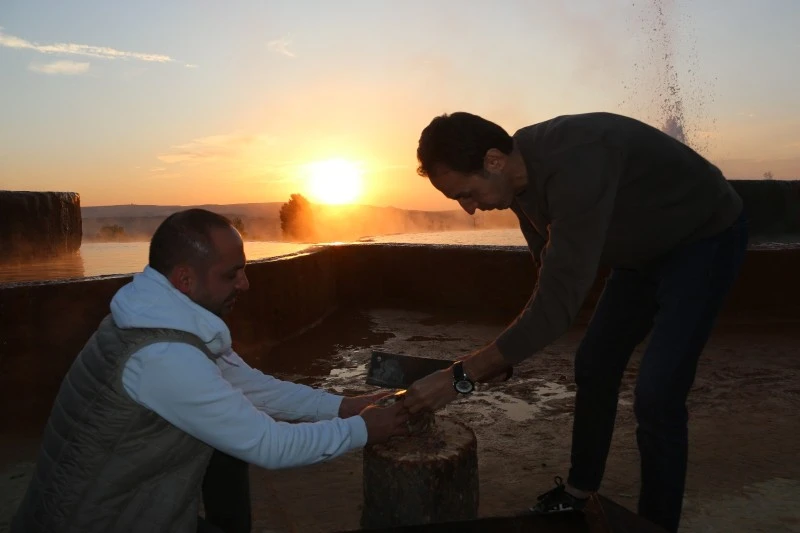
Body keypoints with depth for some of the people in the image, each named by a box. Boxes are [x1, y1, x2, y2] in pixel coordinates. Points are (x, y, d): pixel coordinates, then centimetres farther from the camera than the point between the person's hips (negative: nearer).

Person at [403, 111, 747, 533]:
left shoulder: (574, 164, -39)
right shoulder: (520, 177, -10)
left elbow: (558, 304, -42)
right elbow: (554, 275, 2)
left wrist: (459, 377, -38)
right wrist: (501, 356, -3)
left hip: (706, 237, -8)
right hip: (644, 249, 8)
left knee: (656, 393, -15)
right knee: (593, 366, 11)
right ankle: (579, 494, 29)